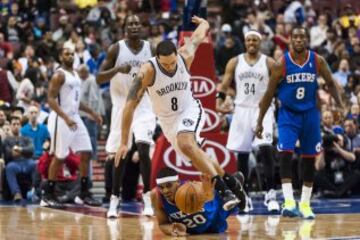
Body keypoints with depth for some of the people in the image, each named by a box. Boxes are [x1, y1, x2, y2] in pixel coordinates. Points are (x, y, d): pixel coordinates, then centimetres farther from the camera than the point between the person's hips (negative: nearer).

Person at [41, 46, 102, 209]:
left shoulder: (75, 75, 15)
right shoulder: (59, 75, -11)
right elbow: (51, 99, -19)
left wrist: (92, 113, 18)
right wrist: (66, 118, -28)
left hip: (75, 118, 8)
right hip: (61, 119, -8)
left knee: (86, 154, 4)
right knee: (59, 157, -5)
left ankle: (84, 194, 10)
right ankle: (48, 196, 3)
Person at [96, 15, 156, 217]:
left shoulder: (150, 49, -1)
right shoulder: (117, 48, -6)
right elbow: (99, 79, -8)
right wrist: (118, 69, -24)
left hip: (144, 105, 0)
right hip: (122, 105, 0)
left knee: (143, 149, -18)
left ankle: (147, 196, -10)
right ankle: (115, 198, 18)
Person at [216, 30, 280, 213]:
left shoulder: (269, 63, 2)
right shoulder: (235, 62, 7)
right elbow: (224, 84, 7)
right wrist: (219, 101, -9)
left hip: (262, 109, -2)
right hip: (242, 110, 2)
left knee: (266, 149, -19)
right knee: (242, 154, 5)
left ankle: (270, 193, -17)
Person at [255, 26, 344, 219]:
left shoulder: (318, 61, -6)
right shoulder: (281, 64, -11)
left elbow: (330, 83, 8)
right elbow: (269, 93, -4)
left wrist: (340, 105, -7)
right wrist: (260, 122, -3)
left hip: (309, 113, 3)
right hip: (288, 114, -3)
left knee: (309, 159, 7)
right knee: (285, 154, -18)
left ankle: (305, 203, 18)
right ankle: (289, 202, -20)